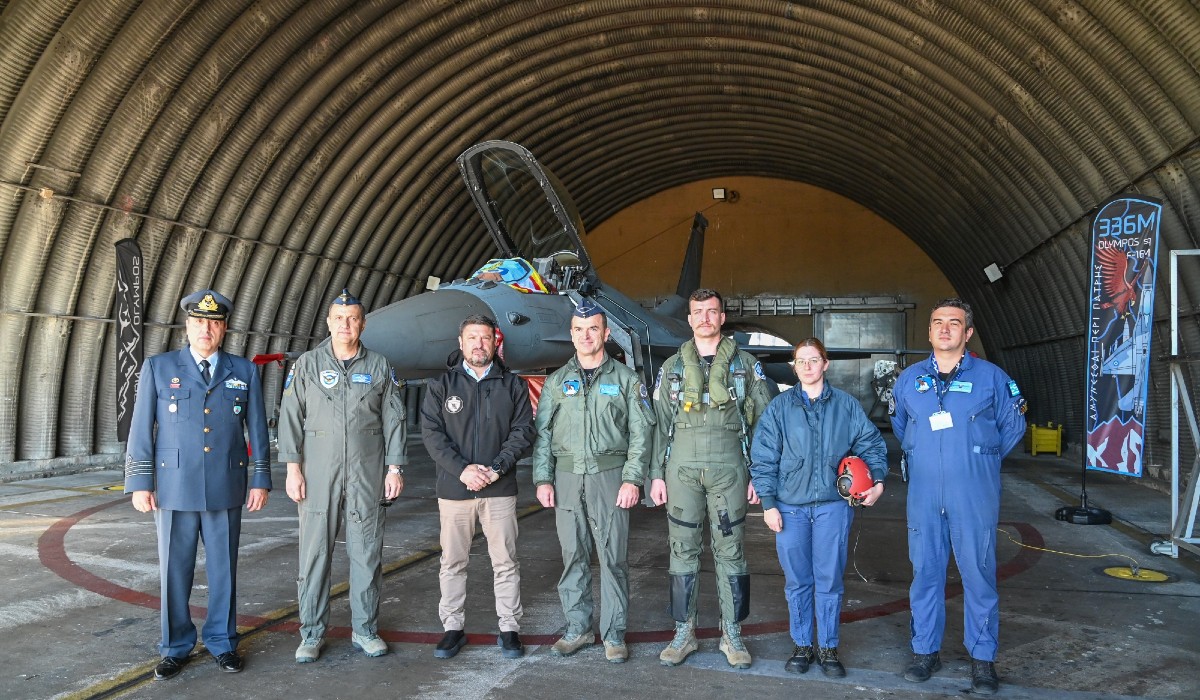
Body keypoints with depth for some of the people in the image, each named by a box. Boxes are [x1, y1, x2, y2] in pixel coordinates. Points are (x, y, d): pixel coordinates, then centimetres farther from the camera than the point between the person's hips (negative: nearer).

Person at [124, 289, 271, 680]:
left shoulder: (244, 372, 4)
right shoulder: (158, 368, 1)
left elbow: (257, 430, 5)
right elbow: (141, 429, 0)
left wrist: (261, 480, 2)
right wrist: (140, 484, -5)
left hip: (226, 489, 1)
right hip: (174, 489, -1)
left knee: (223, 568, 9)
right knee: (175, 571, 7)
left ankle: (222, 641, 24)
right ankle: (175, 647, 23)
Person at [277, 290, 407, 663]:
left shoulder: (379, 367, 6)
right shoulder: (307, 365, 5)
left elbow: (393, 420, 6)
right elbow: (290, 418, 2)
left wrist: (395, 468, 0)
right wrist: (293, 468, -5)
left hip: (368, 475, 1)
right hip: (319, 474, 0)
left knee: (367, 552, 6)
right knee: (314, 552, 3)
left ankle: (365, 629, 19)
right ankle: (312, 633, 16)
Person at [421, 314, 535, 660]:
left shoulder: (512, 385, 6)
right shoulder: (441, 385, 4)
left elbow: (522, 430, 1)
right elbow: (432, 433, -3)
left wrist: (496, 468, -11)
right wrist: (461, 469, -14)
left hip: (500, 489, 0)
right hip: (454, 488, 0)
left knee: (505, 562, 5)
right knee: (453, 561, 8)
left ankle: (509, 628, 17)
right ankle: (453, 627, 21)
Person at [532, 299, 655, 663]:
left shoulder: (625, 379, 4)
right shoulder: (556, 381, 12)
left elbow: (641, 432, 0)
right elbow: (542, 433, 10)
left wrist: (632, 479, -8)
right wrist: (542, 479, 2)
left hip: (609, 474, -2)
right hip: (567, 475, 3)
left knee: (613, 557, 1)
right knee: (573, 556, 8)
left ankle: (613, 634, 11)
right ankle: (578, 628, 20)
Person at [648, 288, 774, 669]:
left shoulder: (744, 363, 5)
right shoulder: (672, 366, 11)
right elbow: (660, 423, 10)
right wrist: (656, 474, 4)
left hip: (728, 469, -1)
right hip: (682, 470, 2)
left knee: (730, 552, 4)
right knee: (682, 551, 5)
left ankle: (731, 634, 16)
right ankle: (684, 632, 17)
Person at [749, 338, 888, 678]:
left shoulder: (846, 405, 4)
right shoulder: (779, 407, 2)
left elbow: (871, 445, 10)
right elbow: (763, 458, 1)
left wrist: (878, 479, -5)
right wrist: (768, 503, -3)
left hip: (833, 505, 0)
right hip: (791, 507, 0)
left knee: (829, 580, 5)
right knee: (797, 581, 9)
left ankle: (828, 648, 20)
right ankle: (802, 645, 23)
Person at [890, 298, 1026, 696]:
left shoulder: (991, 376, -1)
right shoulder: (909, 379, 7)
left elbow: (1013, 425, 9)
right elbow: (899, 426, 22)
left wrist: (982, 458, 13)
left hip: (974, 496, -2)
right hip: (924, 495, 3)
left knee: (978, 573, 2)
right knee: (925, 572, 9)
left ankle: (983, 658, 16)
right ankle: (925, 650, 22)